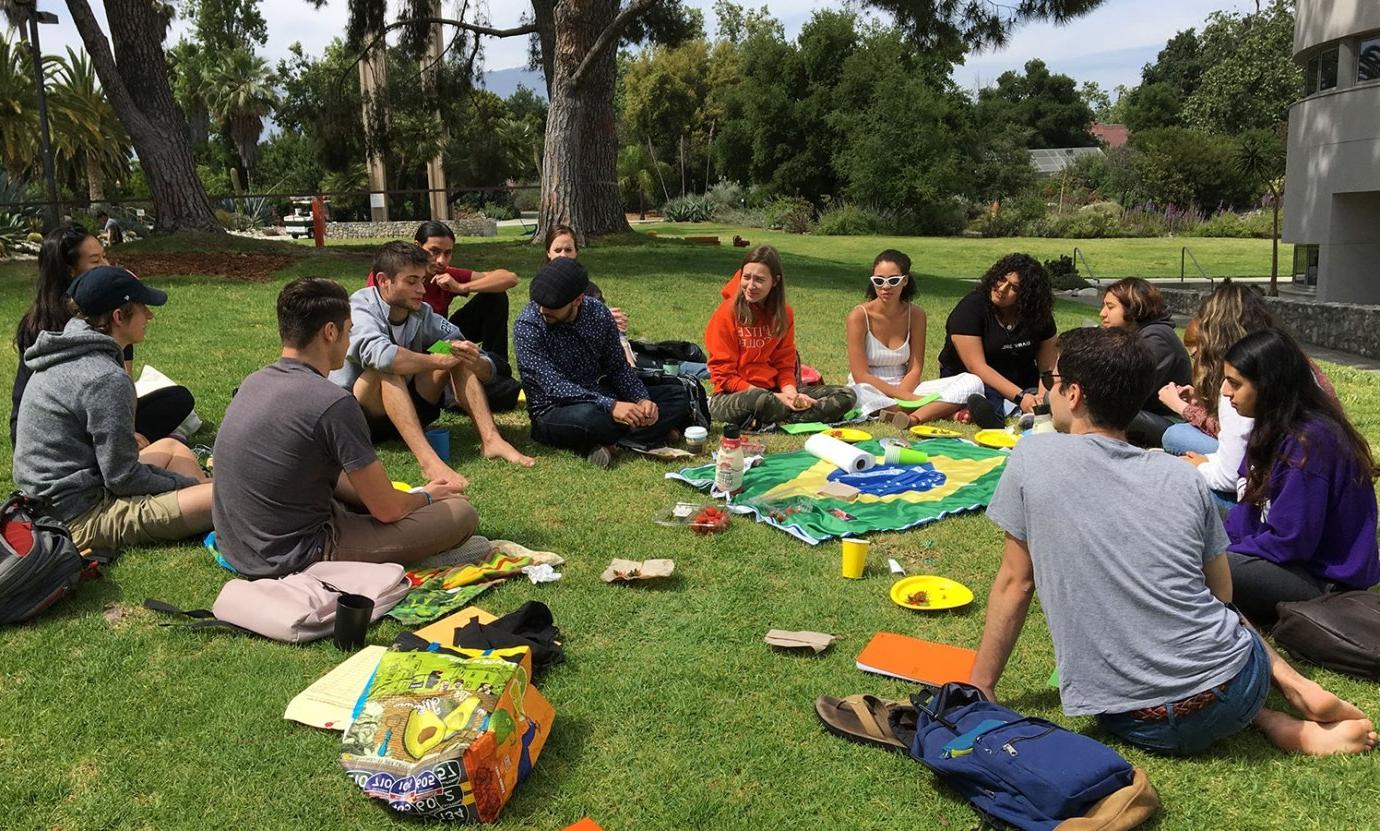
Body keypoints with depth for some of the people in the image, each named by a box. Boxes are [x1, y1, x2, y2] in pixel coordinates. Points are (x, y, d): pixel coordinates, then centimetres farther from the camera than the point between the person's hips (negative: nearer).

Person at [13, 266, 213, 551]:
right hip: (87, 520, -11)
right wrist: (189, 483, -5)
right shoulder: (106, 379, -22)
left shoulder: (63, 358, 9)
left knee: (170, 447, 26)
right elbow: (123, 478, -19)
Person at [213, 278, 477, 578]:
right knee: (459, 512, -9)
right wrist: (426, 497, 8)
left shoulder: (254, 382, 4)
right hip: (293, 560, -8)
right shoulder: (333, 403, -23)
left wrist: (414, 495, 12)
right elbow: (388, 510, -15)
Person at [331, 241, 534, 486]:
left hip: (406, 411, 5)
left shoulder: (423, 315, -5)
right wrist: (439, 361, -29)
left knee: (458, 353, -11)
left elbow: (487, 371, -5)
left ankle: (490, 439, -25)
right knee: (388, 368, -34)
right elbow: (380, 355, -43)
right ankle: (428, 460, -46)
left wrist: (477, 364, -30)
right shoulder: (360, 308, -19)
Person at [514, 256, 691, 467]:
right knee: (586, 416, -41)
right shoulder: (527, 325, -18)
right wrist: (610, 406, -34)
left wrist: (642, 399, -14)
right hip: (552, 410, -6)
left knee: (677, 395, -2)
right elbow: (554, 386, -25)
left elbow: (618, 366, 5)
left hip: (598, 396, 6)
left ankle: (607, 441, -18)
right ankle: (654, 431, -14)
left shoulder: (598, 312, -3)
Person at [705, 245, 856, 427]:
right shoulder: (727, 313, -8)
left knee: (847, 396, -9)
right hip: (734, 396, -6)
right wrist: (774, 397, -17)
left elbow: (785, 365, 10)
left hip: (774, 392, 7)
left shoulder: (784, 314, 7)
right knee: (763, 401, -43)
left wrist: (791, 392, -13)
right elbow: (724, 375, -10)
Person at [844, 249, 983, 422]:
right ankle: (943, 410, -32)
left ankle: (912, 418, -34)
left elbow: (915, 369, 0)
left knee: (973, 382, -14)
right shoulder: (859, 315, -10)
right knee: (858, 393, -41)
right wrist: (904, 396, -20)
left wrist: (899, 397, -20)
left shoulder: (915, 314, 1)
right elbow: (861, 375, -13)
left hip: (905, 388, 4)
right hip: (872, 392, -4)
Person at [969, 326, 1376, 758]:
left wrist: (979, 688, 10)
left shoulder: (1032, 458, -5)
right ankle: (1292, 684, 14)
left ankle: (1277, 724, 9)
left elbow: (1014, 582, 0)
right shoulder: (1182, 475, 4)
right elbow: (1221, 594, 14)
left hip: (1139, 724, -3)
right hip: (1236, 691, 3)